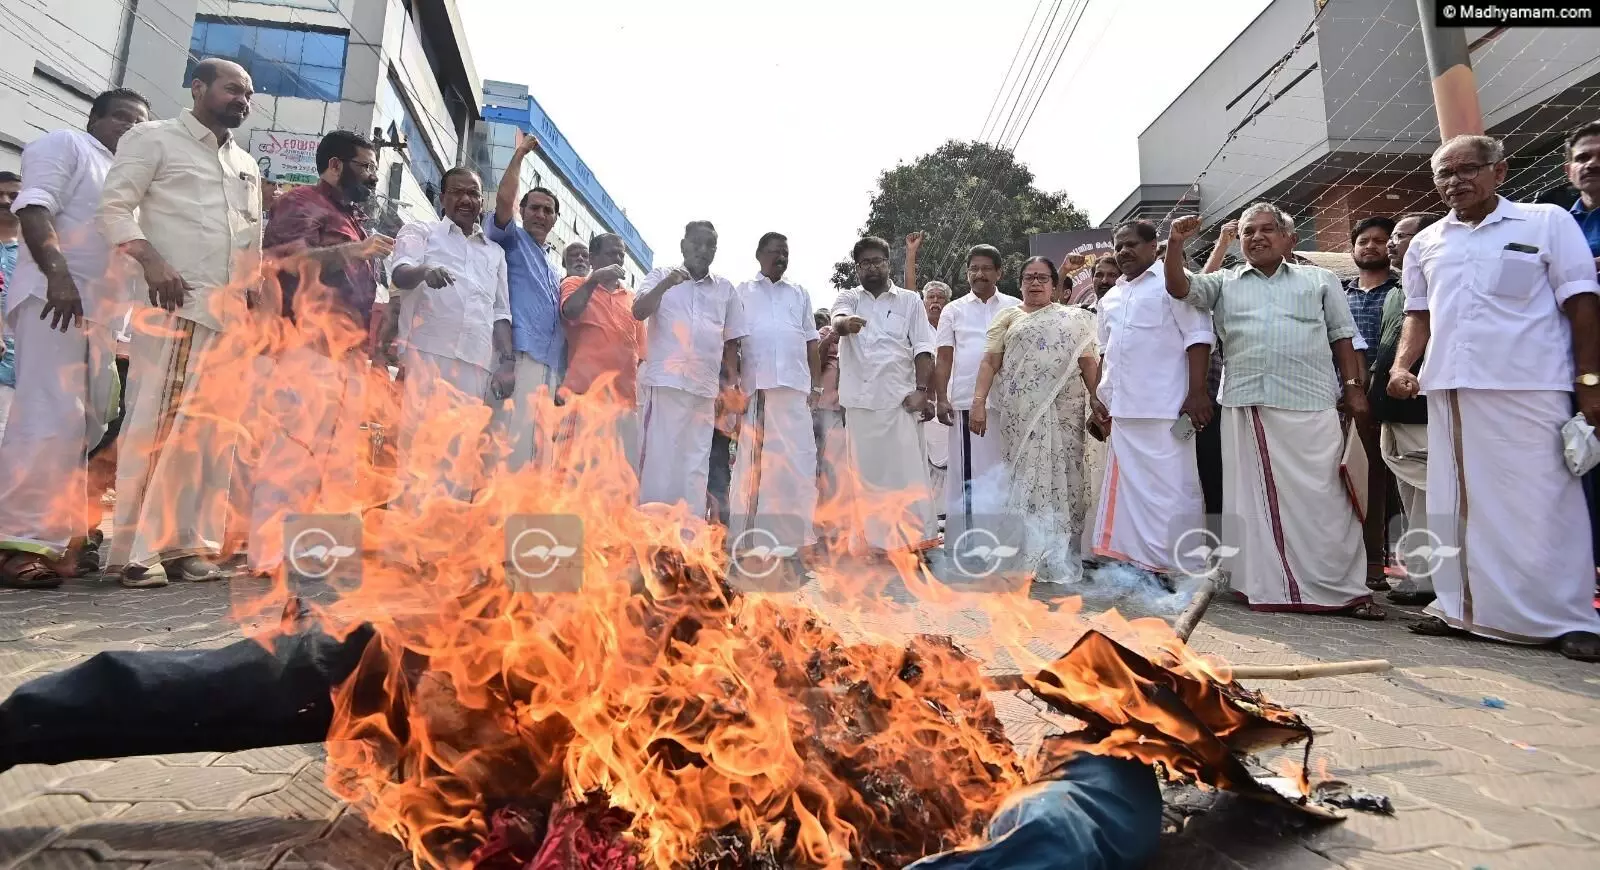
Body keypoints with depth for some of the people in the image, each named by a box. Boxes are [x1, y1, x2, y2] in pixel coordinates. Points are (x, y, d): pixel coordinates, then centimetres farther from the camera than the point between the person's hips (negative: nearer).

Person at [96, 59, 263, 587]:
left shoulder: (247, 166, 24)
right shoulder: (154, 139, 7)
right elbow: (113, 209, -3)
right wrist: (150, 259, -20)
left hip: (233, 314, 6)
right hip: (175, 306, -6)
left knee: (212, 430, 2)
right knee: (156, 425, -8)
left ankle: (187, 544, 7)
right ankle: (136, 549, -3)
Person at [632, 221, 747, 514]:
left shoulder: (725, 289, 16)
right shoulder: (661, 275, 11)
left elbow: (731, 340, 19)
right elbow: (638, 312, -3)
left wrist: (732, 383, 12)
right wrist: (665, 285, -18)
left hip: (706, 387, 3)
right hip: (666, 381, -3)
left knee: (696, 463, 4)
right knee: (659, 458, -6)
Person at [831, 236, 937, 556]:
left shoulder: (909, 301, 10)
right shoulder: (848, 298, 11)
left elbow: (922, 348, 4)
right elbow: (837, 322, -13)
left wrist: (921, 390, -8)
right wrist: (845, 323, -37)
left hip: (900, 398, -1)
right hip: (860, 400, 2)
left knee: (907, 468, -4)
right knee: (864, 471, 5)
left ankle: (915, 537, 1)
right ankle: (873, 539, 14)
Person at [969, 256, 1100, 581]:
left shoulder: (1074, 318, 15)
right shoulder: (1008, 316, 12)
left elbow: (1089, 364, 8)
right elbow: (990, 362, 4)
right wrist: (978, 403, -8)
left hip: (1064, 412, 1)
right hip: (1022, 412, -1)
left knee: (1062, 477, 2)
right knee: (1028, 477, -2)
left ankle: (1062, 555, 13)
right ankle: (1031, 556, 4)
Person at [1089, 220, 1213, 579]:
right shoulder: (1110, 299, 19)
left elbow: (1198, 337, -10)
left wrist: (1197, 393, -17)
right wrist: (1101, 396, 17)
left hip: (1165, 407, -7)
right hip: (1124, 409, 7)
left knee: (1172, 487, -4)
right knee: (1132, 485, 10)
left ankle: (1185, 567, 4)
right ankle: (1142, 559, 20)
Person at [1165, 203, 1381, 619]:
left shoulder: (1320, 280, 16)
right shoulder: (1224, 283, 17)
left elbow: (1342, 336, 13)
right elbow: (1178, 287, 2)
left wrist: (1354, 388, 5)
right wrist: (1176, 243, -11)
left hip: (1309, 406, -1)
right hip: (1245, 406, 1)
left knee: (1321, 499, -1)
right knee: (1257, 498, 4)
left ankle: (1343, 589, 7)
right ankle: (1271, 589, 14)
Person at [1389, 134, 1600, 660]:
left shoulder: (1548, 222, 5)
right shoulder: (1426, 244, 15)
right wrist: (1402, 366, 1)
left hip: (1530, 389, -4)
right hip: (1449, 390, 4)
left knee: (1544, 504, -3)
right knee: (1457, 503, 7)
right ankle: (1461, 607, 15)